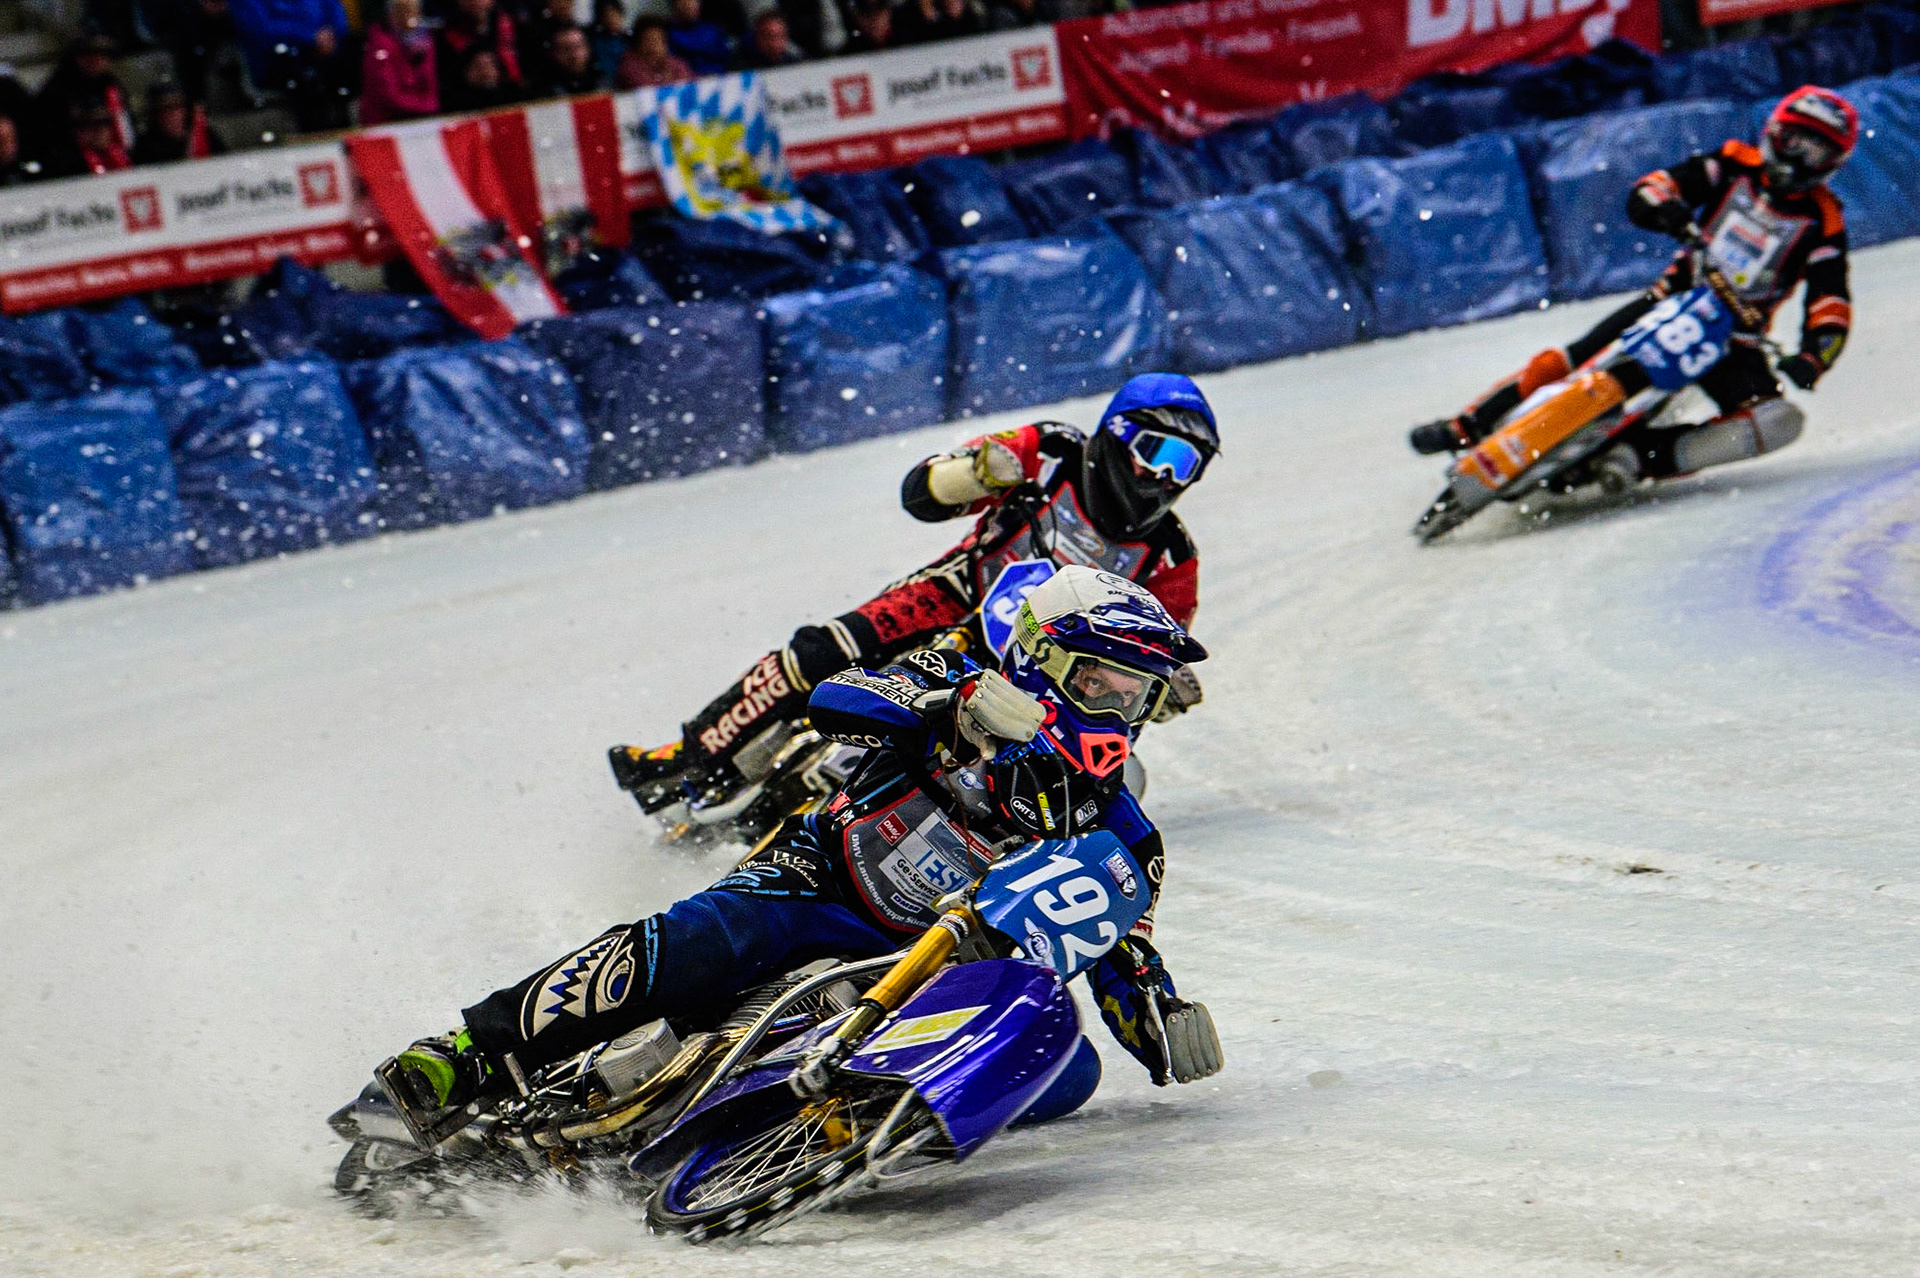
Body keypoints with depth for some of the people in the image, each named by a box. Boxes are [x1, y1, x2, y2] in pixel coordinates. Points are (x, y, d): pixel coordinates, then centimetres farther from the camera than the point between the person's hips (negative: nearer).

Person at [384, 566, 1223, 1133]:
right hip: (819, 886, -3)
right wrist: (956, 708, -34)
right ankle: (467, 1062, -37)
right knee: (692, 944, -34)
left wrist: (1169, 1025, -13)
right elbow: (833, 699, -17)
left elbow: (1122, 964, 10)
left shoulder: (1119, 840, 7)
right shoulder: (957, 686, -2)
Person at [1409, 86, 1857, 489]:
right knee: (1569, 360, -17)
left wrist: (1813, 356, -30)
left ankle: (1642, 456, -35)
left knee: (1780, 422, -28)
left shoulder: (1821, 222, -2)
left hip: (1736, 339, -1)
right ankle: (1465, 429, -5)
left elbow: (1832, 306, -9)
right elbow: (1645, 192, -4)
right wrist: (1665, 208, -29)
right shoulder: (1735, 166, 1)